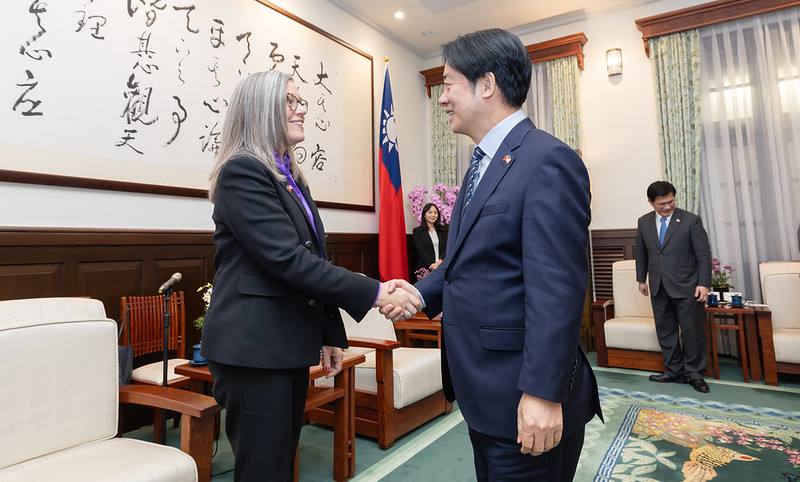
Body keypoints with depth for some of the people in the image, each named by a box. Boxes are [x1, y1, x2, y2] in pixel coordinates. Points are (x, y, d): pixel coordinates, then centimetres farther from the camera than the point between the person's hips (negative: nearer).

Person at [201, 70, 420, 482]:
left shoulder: (291, 176, 14)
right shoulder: (242, 170, -13)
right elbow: (287, 259, -23)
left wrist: (330, 333, 15)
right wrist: (375, 293, -22)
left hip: (289, 344, 8)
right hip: (253, 347, -8)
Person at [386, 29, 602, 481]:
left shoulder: (548, 160, -17)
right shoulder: (483, 163, 12)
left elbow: (556, 289, -23)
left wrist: (543, 392, -22)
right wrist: (422, 293, 2)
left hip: (523, 395, -9)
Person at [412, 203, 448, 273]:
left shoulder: (442, 230, 17)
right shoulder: (417, 231, 7)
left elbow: (446, 248, 8)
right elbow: (421, 251, -2)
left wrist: (440, 261, -10)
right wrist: (432, 265, -13)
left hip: (442, 267, 3)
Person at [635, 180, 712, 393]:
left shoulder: (691, 220, -7)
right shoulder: (643, 222, 4)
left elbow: (704, 254, -6)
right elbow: (641, 253, 14)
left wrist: (703, 284, -11)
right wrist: (641, 279, 14)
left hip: (687, 287, -4)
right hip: (659, 288, 4)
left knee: (692, 331, 3)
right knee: (665, 331, 9)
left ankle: (694, 374, 19)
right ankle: (674, 372, 21)